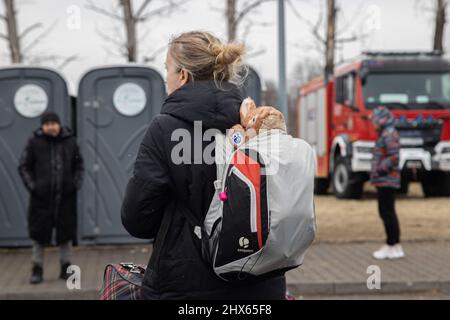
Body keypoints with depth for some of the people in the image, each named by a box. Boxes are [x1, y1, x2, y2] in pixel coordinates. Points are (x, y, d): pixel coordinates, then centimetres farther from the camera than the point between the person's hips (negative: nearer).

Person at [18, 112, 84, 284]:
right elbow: (24, 167, 2)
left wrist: (76, 183, 1)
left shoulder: (69, 141, 3)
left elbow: (79, 164, 13)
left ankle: (66, 268, 21)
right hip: (41, 198, -2)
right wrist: (31, 186, -8)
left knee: (66, 233, 9)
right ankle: (37, 269, 13)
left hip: (66, 197, 2)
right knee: (39, 233, 3)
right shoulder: (34, 142, -3)